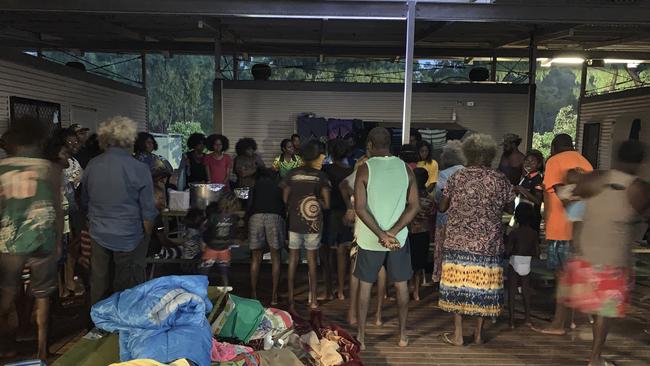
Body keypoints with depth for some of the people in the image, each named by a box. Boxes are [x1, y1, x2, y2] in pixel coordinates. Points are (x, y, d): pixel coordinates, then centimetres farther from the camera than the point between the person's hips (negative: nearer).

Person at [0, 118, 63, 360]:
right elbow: (57, 209, -1)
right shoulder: (51, 169, -4)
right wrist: (58, 241, 8)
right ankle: (42, 348, 20)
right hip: (41, 241, -1)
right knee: (42, 295, 12)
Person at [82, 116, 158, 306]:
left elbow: (85, 204, 11)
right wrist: (146, 237, 3)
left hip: (98, 236, 4)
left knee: (99, 286, 17)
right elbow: (147, 212, -12)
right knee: (126, 290, 9)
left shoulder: (91, 166, -2)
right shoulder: (139, 169, -16)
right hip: (129, 239, -4)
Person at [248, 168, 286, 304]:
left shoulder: (255, 186, 26)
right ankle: (274, 295, 8)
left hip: (256, 216, 1)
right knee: (275, 257, 8)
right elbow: (285, 205, 22)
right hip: (275, 217, -1)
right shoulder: (279, 186, 27)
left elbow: (249, 206, 15)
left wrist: (247, 221, 25)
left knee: (256, 258, 9)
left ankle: (253, 294, 11)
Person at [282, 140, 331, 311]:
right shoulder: (320, 176, -4)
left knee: (293, 260, 9)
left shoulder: (292, 174, -3)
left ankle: (291, 298, 13)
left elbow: (285, 200, -1)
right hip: (313, 224, 0)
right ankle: (313, 299, 16)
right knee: (312, 260, 10)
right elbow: (326, 204, -7)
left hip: (295, 223, 1)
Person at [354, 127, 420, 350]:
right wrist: (393, 232, -10)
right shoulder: (405, 168, 0)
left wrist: (381, 235, -16)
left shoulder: (365, 168, -9)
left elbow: (360, 207, -16)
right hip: (398, 238, 2)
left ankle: (361, 336, 19)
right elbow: (414, 205, -4)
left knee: (365, 286, 12)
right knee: (401, 285, 16)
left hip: (370, 239, -2)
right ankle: (403, 334, 27)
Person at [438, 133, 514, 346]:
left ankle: (457, 334, 11)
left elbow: (442, 207, 3)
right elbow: (509, 208, 9)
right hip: (488, 243, 1)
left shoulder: (457, 177, -3)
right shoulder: (500, 180, -2)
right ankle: (479, 333, 20)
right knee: (483, 284, 11)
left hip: (458, 241, -1)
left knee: (457, 282, 6)